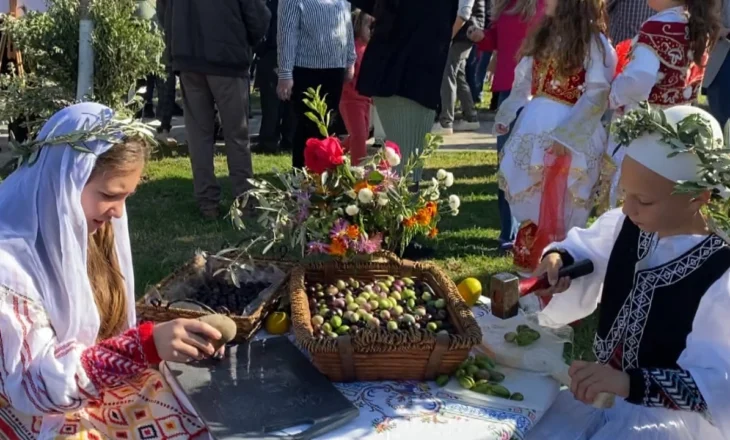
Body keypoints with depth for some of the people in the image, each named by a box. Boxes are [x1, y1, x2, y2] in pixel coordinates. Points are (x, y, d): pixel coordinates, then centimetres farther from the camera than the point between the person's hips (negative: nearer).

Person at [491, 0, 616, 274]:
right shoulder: (545, 35, 5)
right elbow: (524, 82, 5)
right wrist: (506, 117, 0)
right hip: (534, 126, 3)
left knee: (554, 208, 8)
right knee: (530, 203, 10)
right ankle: (527, 262, 19)